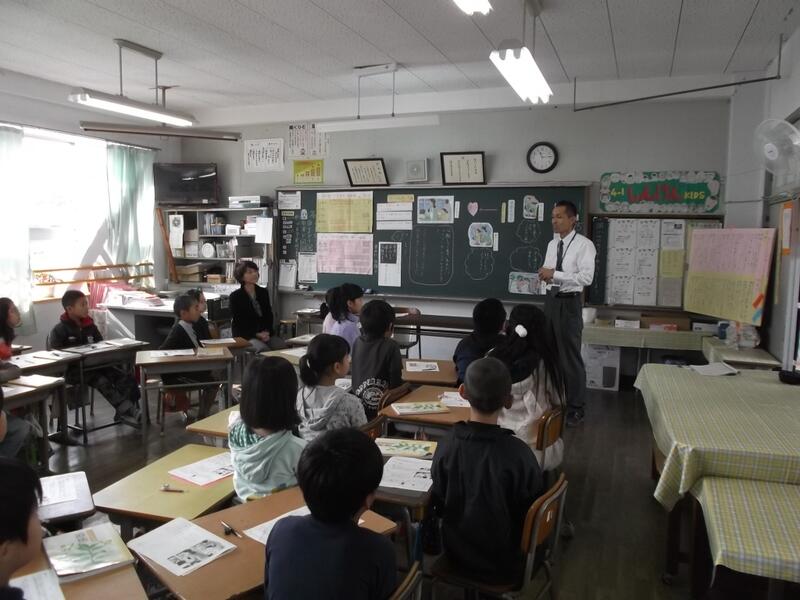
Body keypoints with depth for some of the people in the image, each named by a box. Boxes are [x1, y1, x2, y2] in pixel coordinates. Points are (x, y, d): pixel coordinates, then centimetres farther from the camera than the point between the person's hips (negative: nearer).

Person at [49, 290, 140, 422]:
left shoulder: (90, 326, 13)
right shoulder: (59, 330, -4)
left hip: (93, 364, 6)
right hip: (72, 369, -6)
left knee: (125, 376, -17)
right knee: (102, 382, -32)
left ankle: (123, 412, -22)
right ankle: (128, 412, -33)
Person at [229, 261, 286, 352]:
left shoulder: (263, 292, 13)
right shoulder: (235, 297, 0)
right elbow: (237, 322, -3)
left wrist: (267, 332, -6)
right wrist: (256, 334, -14)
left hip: (266, 334, 4)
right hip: (245, 336, -4)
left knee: (282, 346, -25)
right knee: (264, 349, -34)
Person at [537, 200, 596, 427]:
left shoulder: (584, 244, -11)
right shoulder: (552, 244, 11)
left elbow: (586, 277, -21)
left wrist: (555, 274, -23)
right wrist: (545, 274, -4)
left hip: (570, 302, -7)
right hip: (551, 299, 7)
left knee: (571, 355, 0)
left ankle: (576, 407, 13)